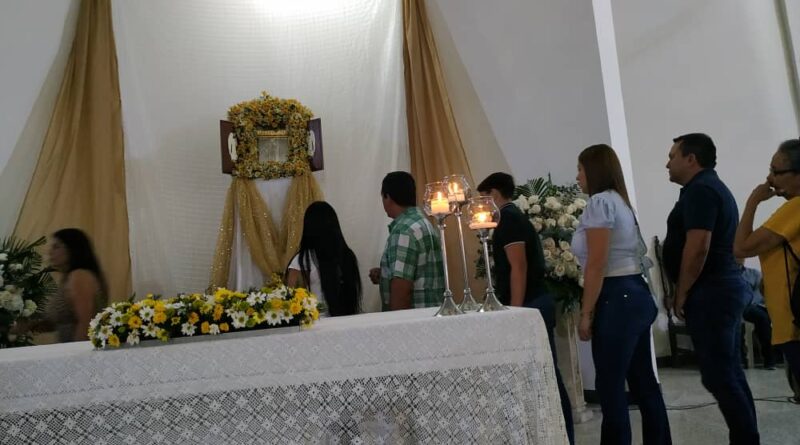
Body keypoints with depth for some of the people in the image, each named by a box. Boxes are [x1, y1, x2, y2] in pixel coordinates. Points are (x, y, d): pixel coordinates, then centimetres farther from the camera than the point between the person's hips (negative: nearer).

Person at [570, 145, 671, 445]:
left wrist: (586, 313, -13)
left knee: (610, 385, -2)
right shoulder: (619, 200, 18)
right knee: (642, 380, 15)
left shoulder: (599, 201, -11)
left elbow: (597, 266, -17)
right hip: (636, 294, 10)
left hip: (617, 299, -10)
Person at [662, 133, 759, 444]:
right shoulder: (713, 186, 20)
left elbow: (698, 247, -22)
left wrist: (681, 295, -14)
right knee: (730, 374, 14)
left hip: (710, 292, -11)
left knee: (717, 376, -5)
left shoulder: (699, 190, -13)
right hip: (724, 287, 11)